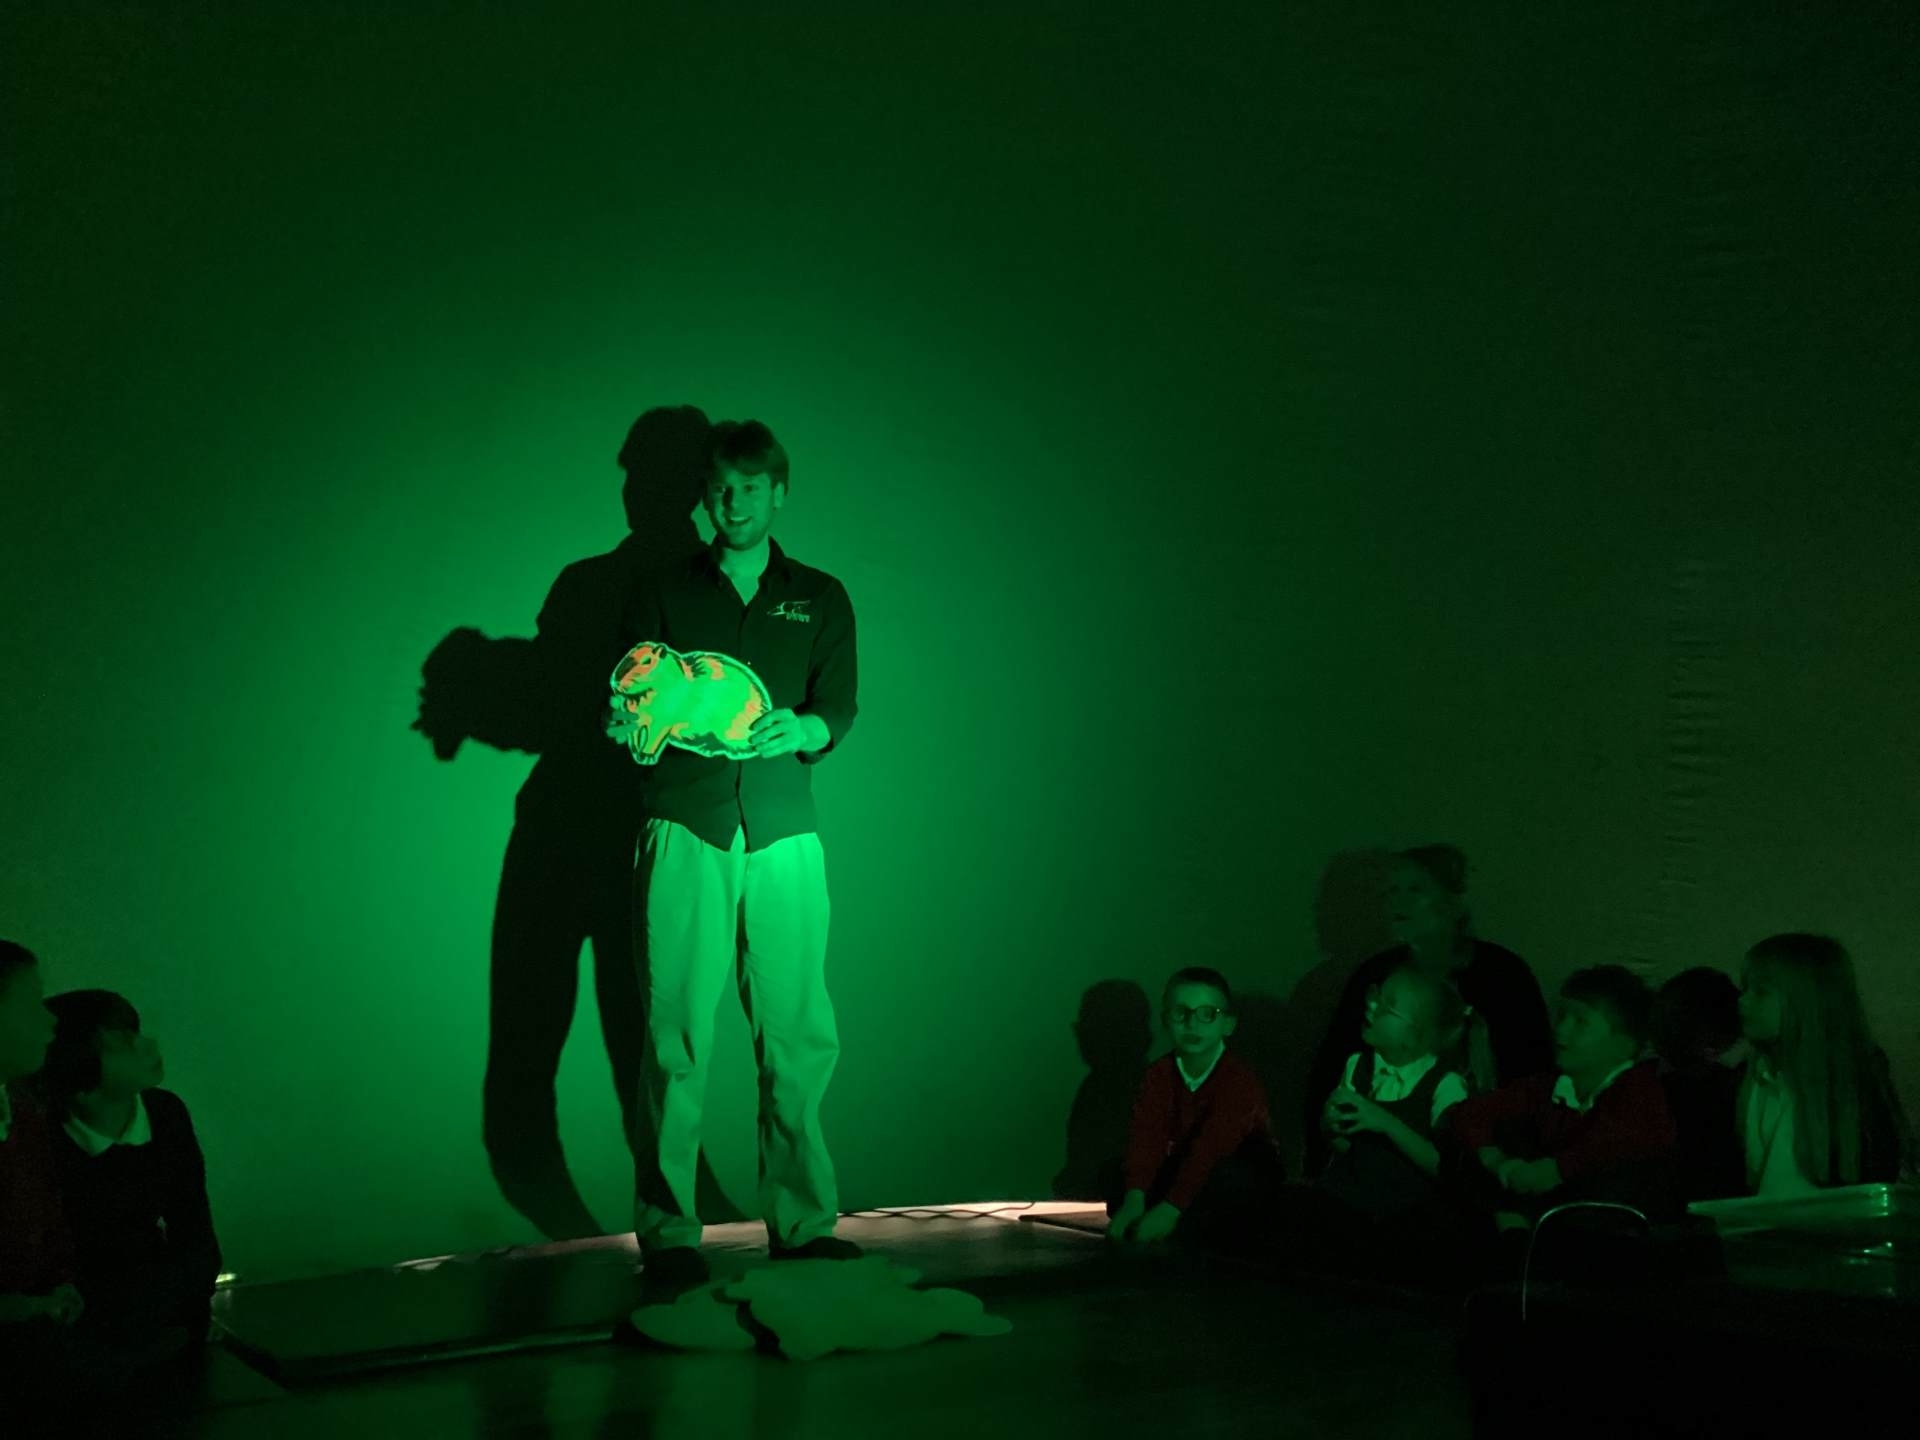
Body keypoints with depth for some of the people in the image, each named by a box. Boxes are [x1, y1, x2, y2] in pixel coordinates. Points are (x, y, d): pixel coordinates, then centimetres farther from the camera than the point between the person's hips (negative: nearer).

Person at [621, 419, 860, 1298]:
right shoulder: (663, 594, 15)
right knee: (677, 1036, -7)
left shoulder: (819, 599, 17)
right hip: (684, 830, -1)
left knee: (799, 1036, -2)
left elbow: (840, 710, 6)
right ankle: (668, 1237, -1)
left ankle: (802, 1225, 9)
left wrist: (798, 729, -17)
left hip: (783, 831, 1)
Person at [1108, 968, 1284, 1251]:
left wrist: (1170, 1209, -46)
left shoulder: (1239, 1078, -25)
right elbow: (1146, 1135, -21)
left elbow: (1212, 1145, -36)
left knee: (1231, 1177, -39)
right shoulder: (1159, 1073, -7)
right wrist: (1134, 1199, -38)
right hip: (1183, 1163, 5)